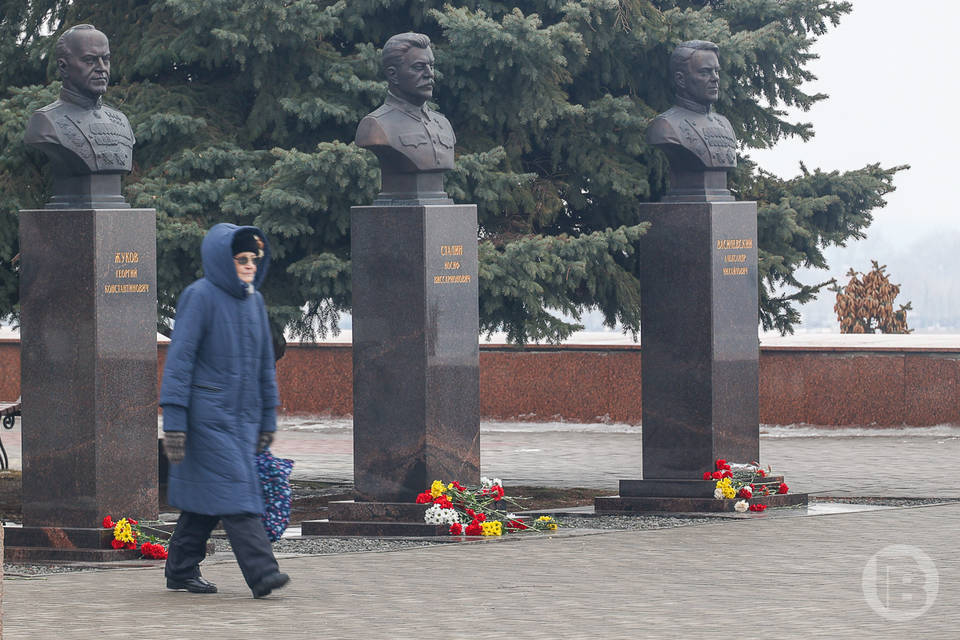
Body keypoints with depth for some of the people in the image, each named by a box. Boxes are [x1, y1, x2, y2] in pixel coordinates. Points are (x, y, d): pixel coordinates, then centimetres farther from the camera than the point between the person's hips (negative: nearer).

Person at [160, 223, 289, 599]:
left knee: (204, 499, 11)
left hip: (242, 416, 7)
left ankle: (181, 571, 19)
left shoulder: (254, 301, 12)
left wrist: (267, 418, 18)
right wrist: (173, 420, -17)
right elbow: (180, 357, -12)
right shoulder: (200, 297, -9)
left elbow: (265, 362, 20)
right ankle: (261, 573, -20)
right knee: (234, 492, -13)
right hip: (207, 415, -7)